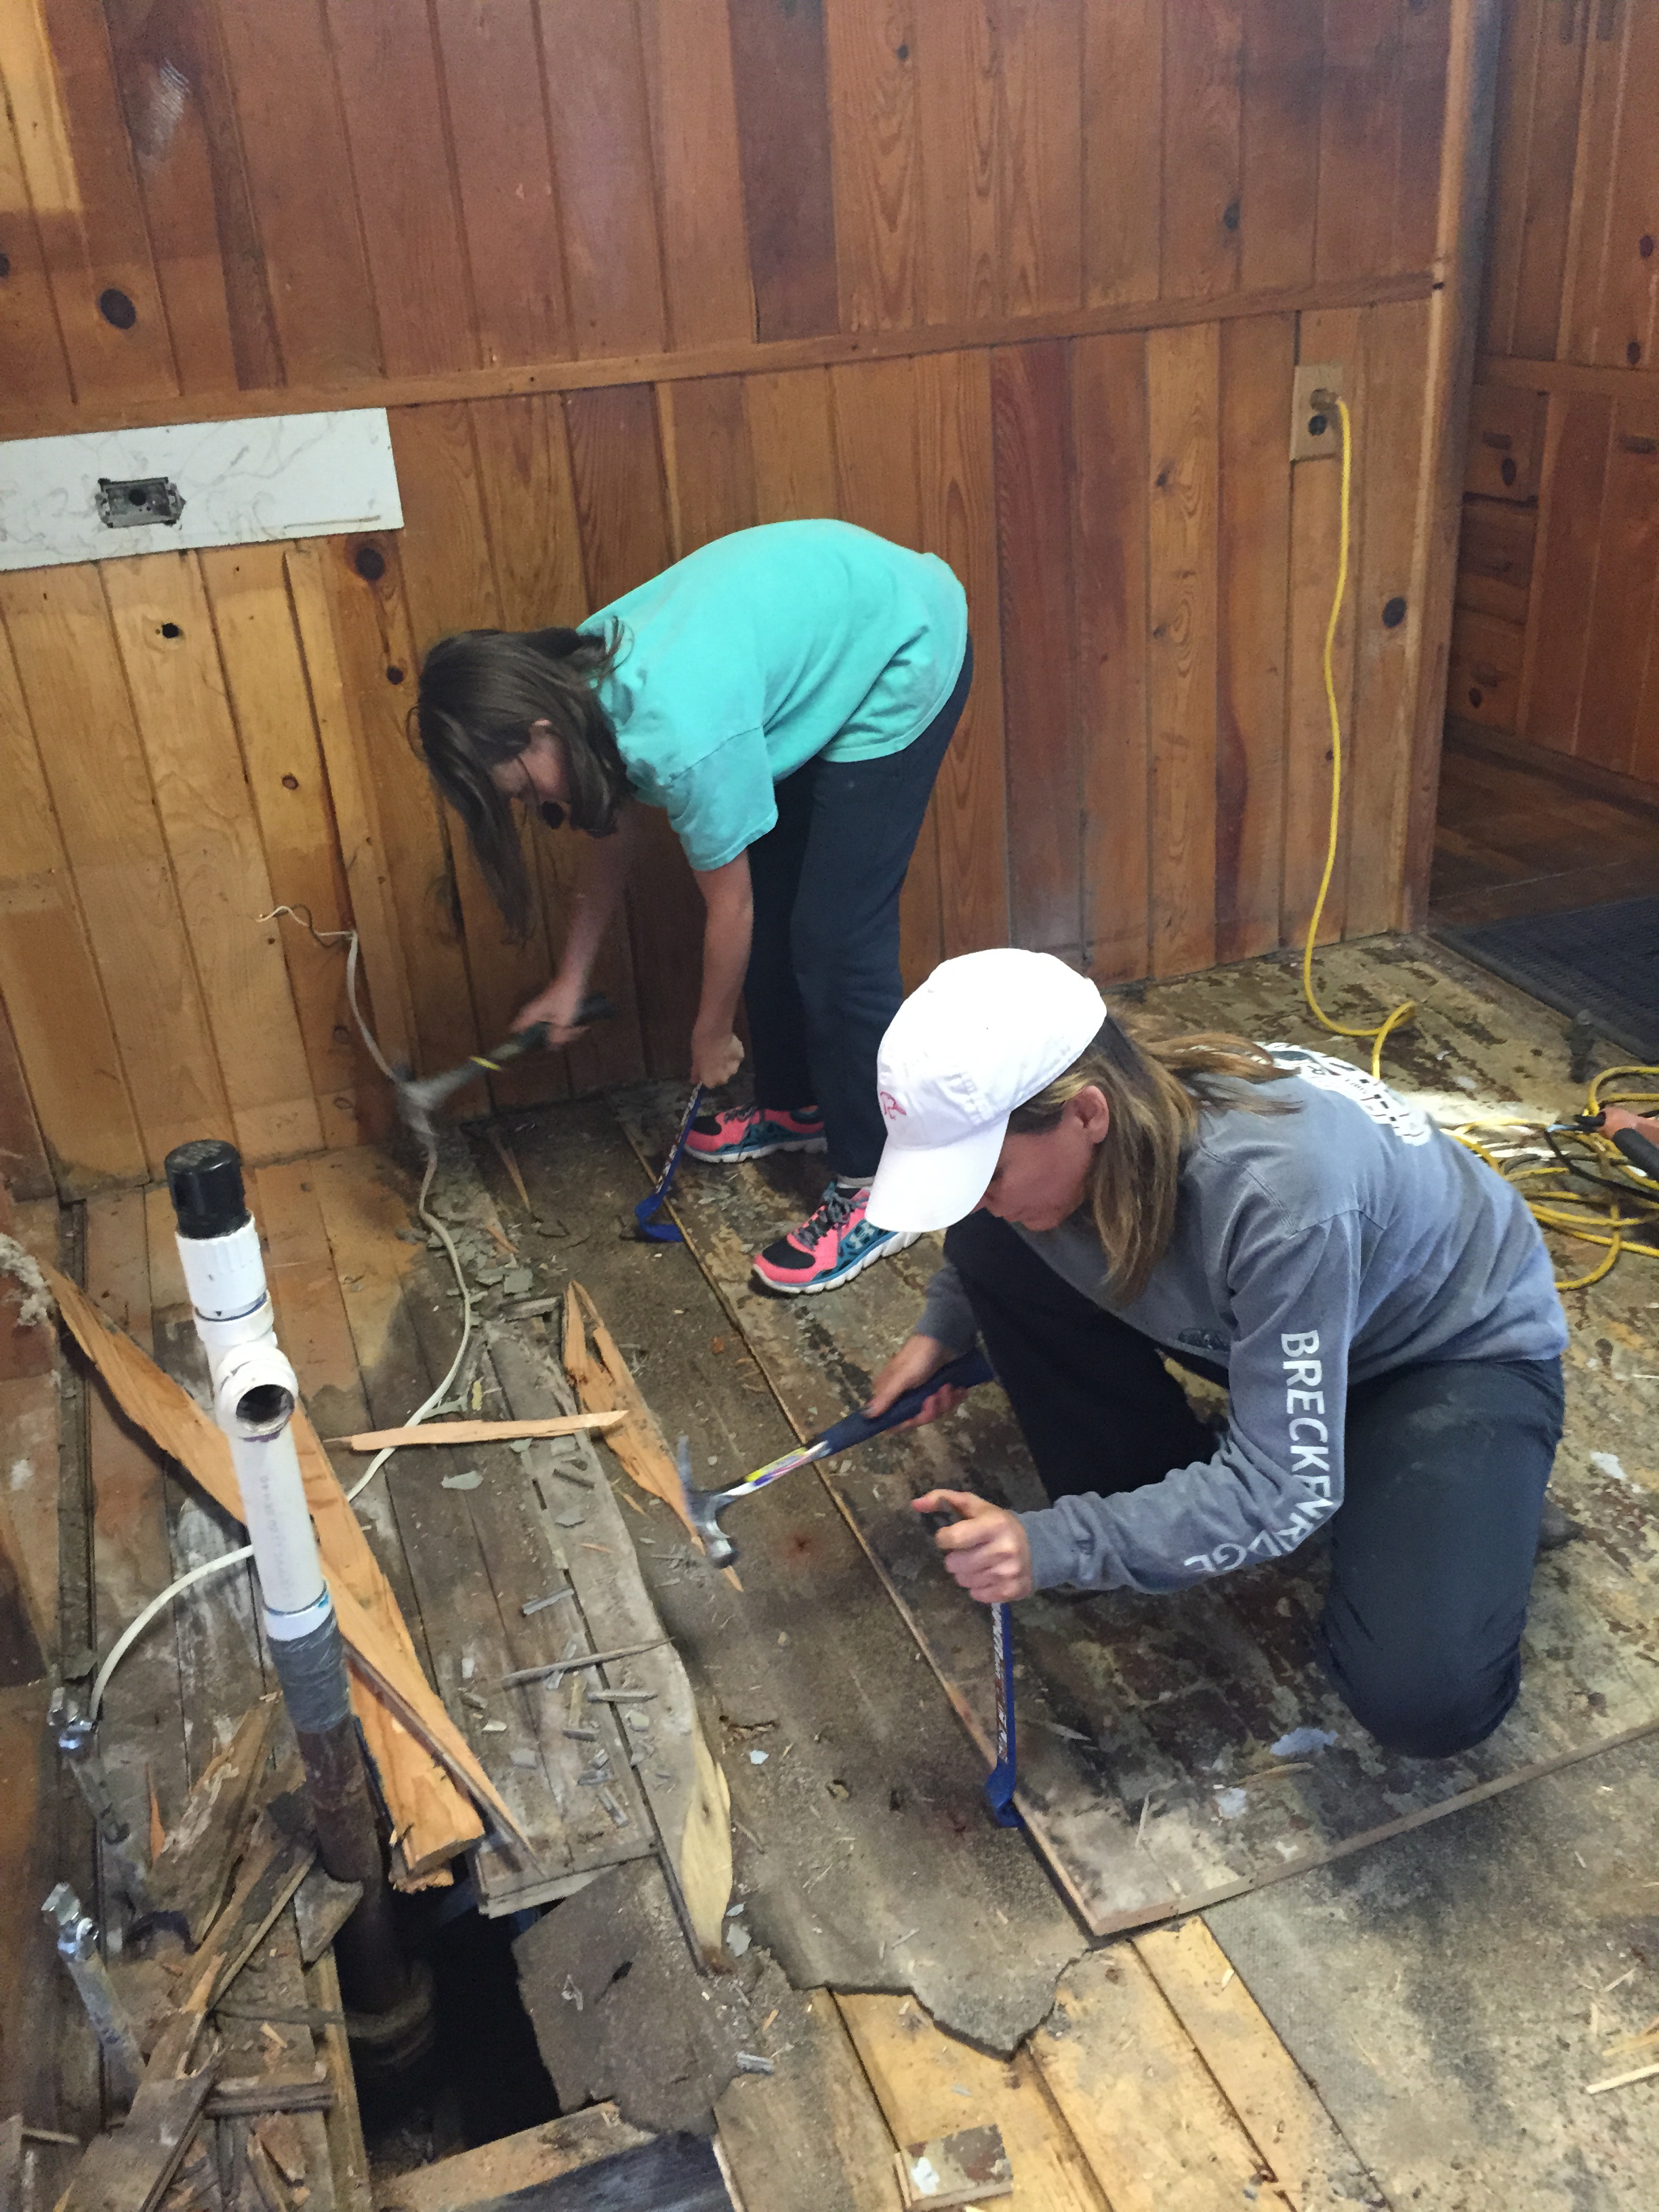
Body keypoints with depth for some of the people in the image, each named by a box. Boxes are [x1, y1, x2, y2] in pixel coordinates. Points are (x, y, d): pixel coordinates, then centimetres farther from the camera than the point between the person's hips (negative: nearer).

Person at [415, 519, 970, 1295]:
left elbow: (727, 906, -19)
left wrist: (711, 1036, -3)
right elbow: (610, 843, 7)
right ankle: (793, 1106, 31)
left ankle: (875, 1191, 0)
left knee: (836, 936, -10)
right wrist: (570, 981, 13)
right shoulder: (584, 677, -9)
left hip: (903, 654, -8)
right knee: (772, 902, 12)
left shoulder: (678, 735, -34)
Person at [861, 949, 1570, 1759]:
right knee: (990, 1252, -14)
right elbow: (985, 1229, 5)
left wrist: (1054, 1546, -37)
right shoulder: (1093, 1135, -22)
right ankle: (1162, 1506, 1)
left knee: (1419, 1700, -29)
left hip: (1463, 1348, -6)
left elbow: (1282, 1491, -33)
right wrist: (943, 1327, -7)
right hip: (1257, 1325, 6)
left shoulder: (1281, 1197, -42)